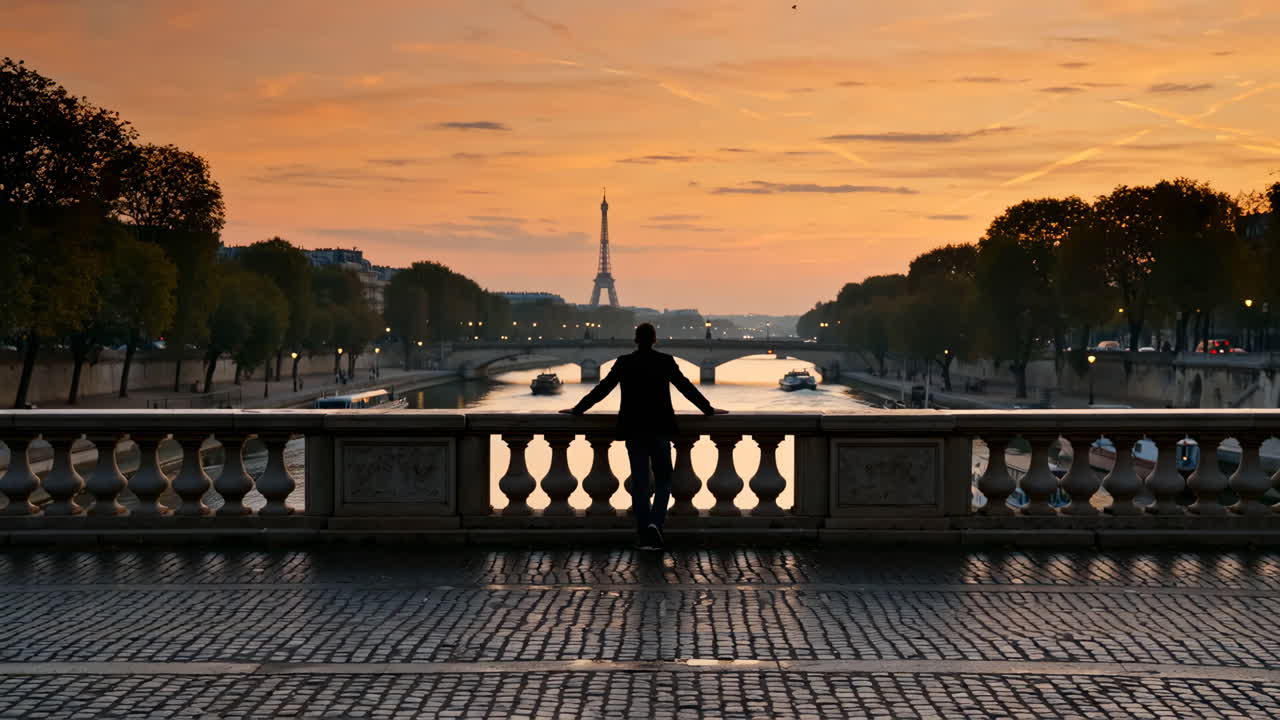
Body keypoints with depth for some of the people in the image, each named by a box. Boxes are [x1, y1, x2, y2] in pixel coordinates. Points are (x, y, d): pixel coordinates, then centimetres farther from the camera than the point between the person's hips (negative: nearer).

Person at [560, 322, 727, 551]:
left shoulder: (624, 362, 0)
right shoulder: (666, 361, -2)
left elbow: (602, 389, 4)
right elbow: (687, 388, 4)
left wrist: (577, 409, 16)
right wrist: (709, 410, 16)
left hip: (633, 430, 1)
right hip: (660, 429, -1)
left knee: (639, 482, 6)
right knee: (663, 480, 8)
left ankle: (644, 534, 4)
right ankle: (655, 522, -15)